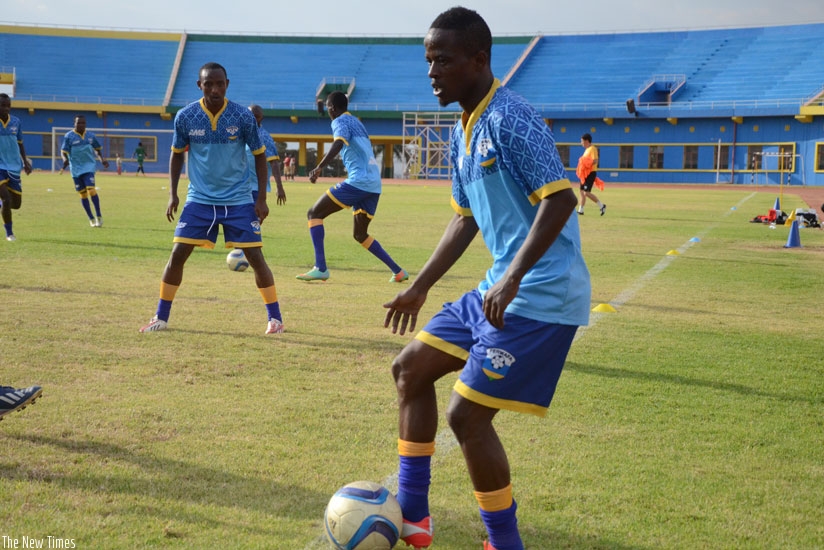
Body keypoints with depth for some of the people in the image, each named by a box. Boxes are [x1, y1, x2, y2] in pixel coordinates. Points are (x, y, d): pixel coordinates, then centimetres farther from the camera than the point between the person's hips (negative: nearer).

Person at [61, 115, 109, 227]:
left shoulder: (90, 136, 6)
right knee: (83, 193, 4)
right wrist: (65, 160, -26)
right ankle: (91, 219, 17)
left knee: (91, 189, -19)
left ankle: (99, 216, -11)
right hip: (76, 168, 0)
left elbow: (97, 149, 18)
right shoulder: (69, 136, -2)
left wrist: (102, 159, 2)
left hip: (89, 166, 0)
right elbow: (64, 152, -5)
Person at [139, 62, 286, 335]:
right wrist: (172, 194, 1)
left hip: (238, 200, -1)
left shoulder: (243, 116, -10)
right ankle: (161, 318, 11)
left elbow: (259, 155, 0)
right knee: (177, 254, -4)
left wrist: (262, 198, -4)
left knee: (255, 256, -4)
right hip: (199, 199, 1)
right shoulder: (185, 117, -7)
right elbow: (177, 154, 8)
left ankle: (275, 318, 11)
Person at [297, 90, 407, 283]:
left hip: (358, 181, -8)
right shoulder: (356, 122, 24)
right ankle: (397, 271, 15)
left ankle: (320, 268, -14)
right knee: (360, 234, 21)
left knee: (314, 213, -2)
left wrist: (319, 167, -34)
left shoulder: (341, 122, -2)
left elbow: (338, 144, -23)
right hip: (374, 185, 9)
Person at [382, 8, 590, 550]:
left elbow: (560, 199, -23)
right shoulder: (463, 131, 13)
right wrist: (420, 288, 24)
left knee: (467, 414, -11)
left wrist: (512, 279, -30)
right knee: (411, 368, 17)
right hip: (497, 292, 10)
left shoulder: (509, 118, -16)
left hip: (540, 297, -10)